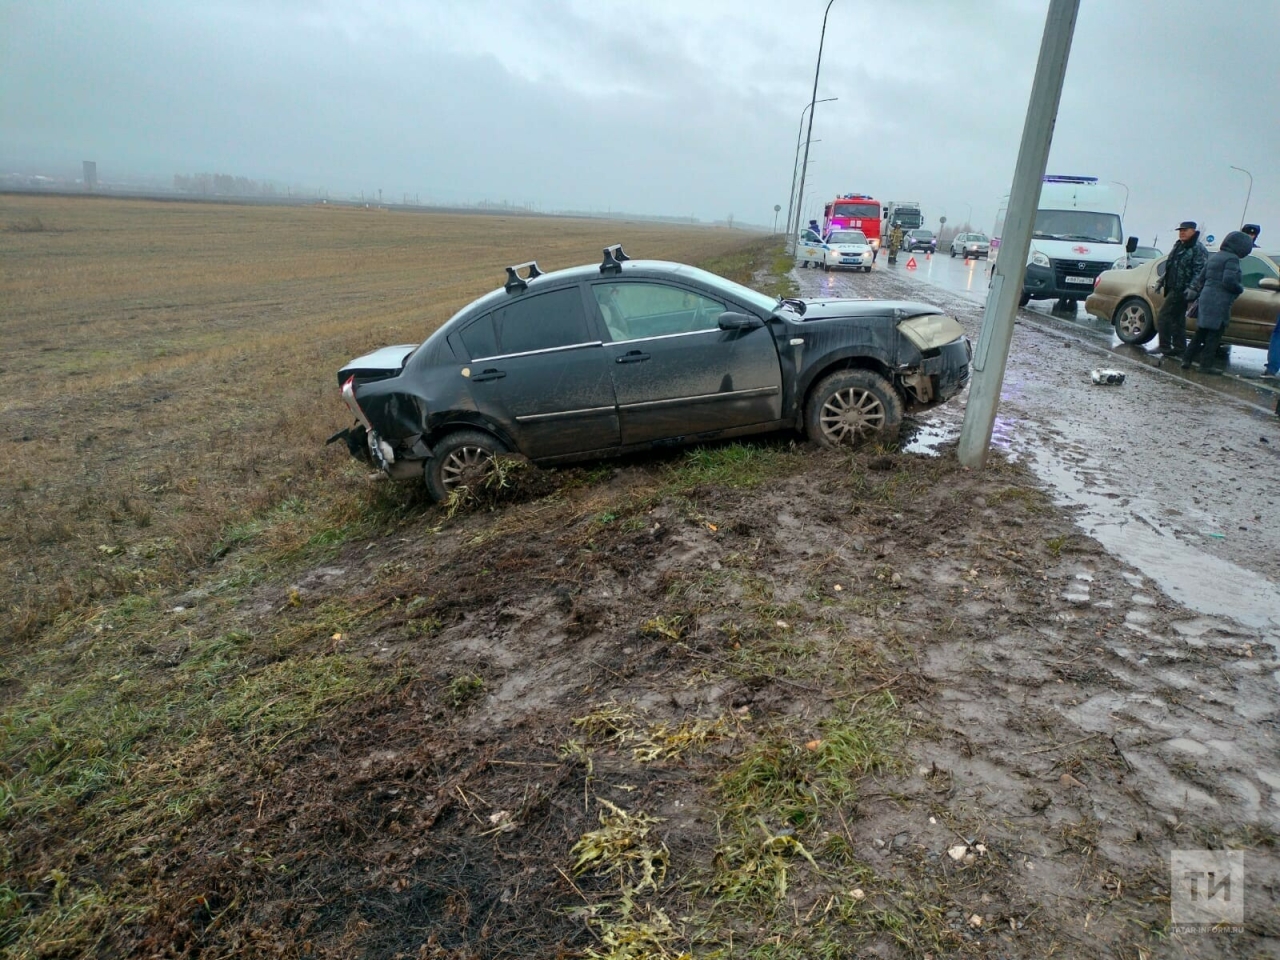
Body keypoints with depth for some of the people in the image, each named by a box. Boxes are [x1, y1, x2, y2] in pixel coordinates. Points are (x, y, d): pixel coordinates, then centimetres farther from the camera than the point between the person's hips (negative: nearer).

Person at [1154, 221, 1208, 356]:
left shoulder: (1198, 249, -12)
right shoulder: (1178, 245, 16)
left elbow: (1199, 272, -20)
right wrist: (1161, 280, 23)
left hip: (1181, 290, -9)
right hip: (1173, 289, 10)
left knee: (1163, 317, -12)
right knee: (1177, 318, 13)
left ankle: (1165, 347, -8)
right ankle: (1179, 346, 20)